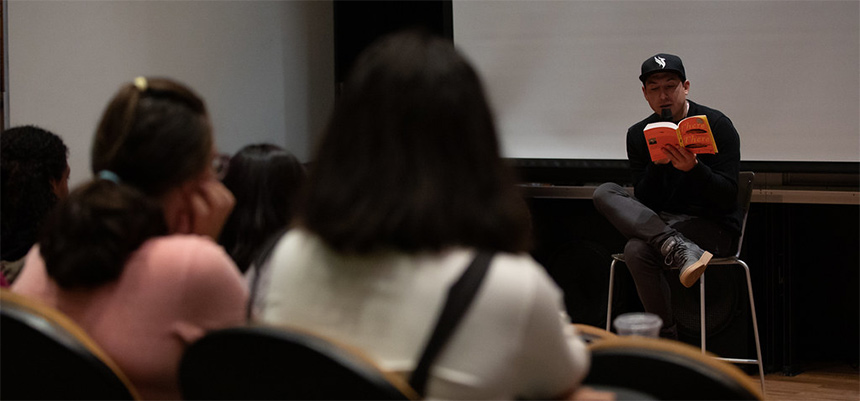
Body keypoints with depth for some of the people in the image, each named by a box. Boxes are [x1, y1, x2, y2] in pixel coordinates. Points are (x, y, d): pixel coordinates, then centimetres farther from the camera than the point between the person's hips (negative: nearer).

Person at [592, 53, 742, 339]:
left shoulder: (717, 125, -4)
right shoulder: (639, 135, 9)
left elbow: (728, 197, -10)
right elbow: (644, 201, 1)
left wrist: (693, 168, -28)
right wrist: (657, 165, -18)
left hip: (714, 226, -6)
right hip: (659, 221, 6)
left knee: (638, 250, -33)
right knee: (604, 193, -22)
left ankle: (667, 339, -23)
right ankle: (678, 249, -36)